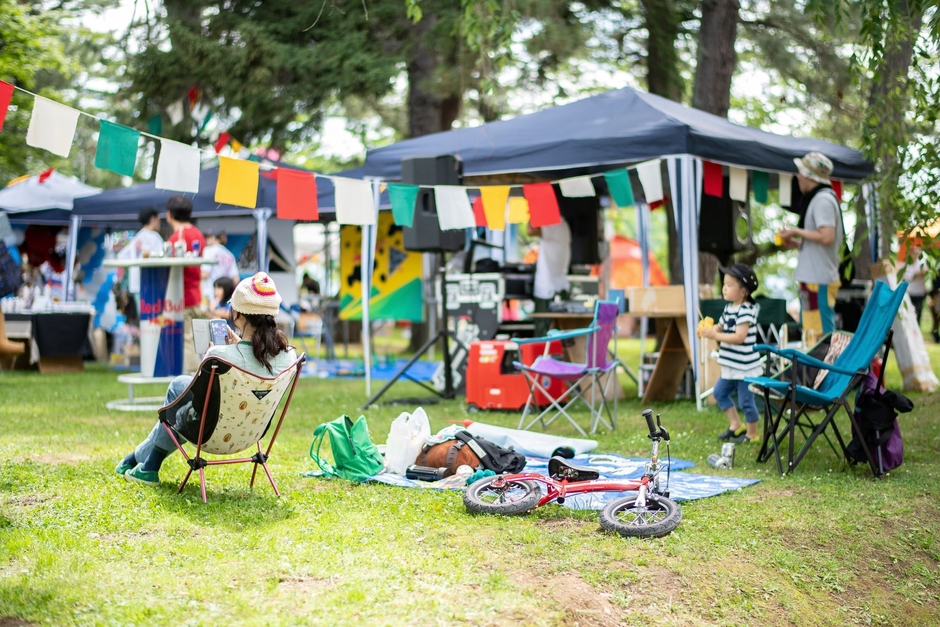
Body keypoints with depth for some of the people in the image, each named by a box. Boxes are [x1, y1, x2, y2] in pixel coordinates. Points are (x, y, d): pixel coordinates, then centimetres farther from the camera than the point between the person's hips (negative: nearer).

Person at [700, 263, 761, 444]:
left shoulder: (745, 311, -20)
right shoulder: (729, 308, 8)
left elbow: (739, 337, -28)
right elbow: (720, 327, 17)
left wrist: (715, 335, -27)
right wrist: (708, 329, -5)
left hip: (744, 366, -10)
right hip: (731, 365, 10)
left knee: (745, 400, -1)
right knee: (720, 392, 17)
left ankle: (752, 434, 16)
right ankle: (736, 426, 28)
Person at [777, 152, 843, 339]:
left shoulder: (823, 200, -14)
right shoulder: (818, 198, 18)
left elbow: (827, 237, -24)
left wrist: (797, 232, -12)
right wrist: (797, 244, 13)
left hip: (818, 280, -11)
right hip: (813, 277, 11)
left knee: (821, 335, -8)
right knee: (811, 333, 15)